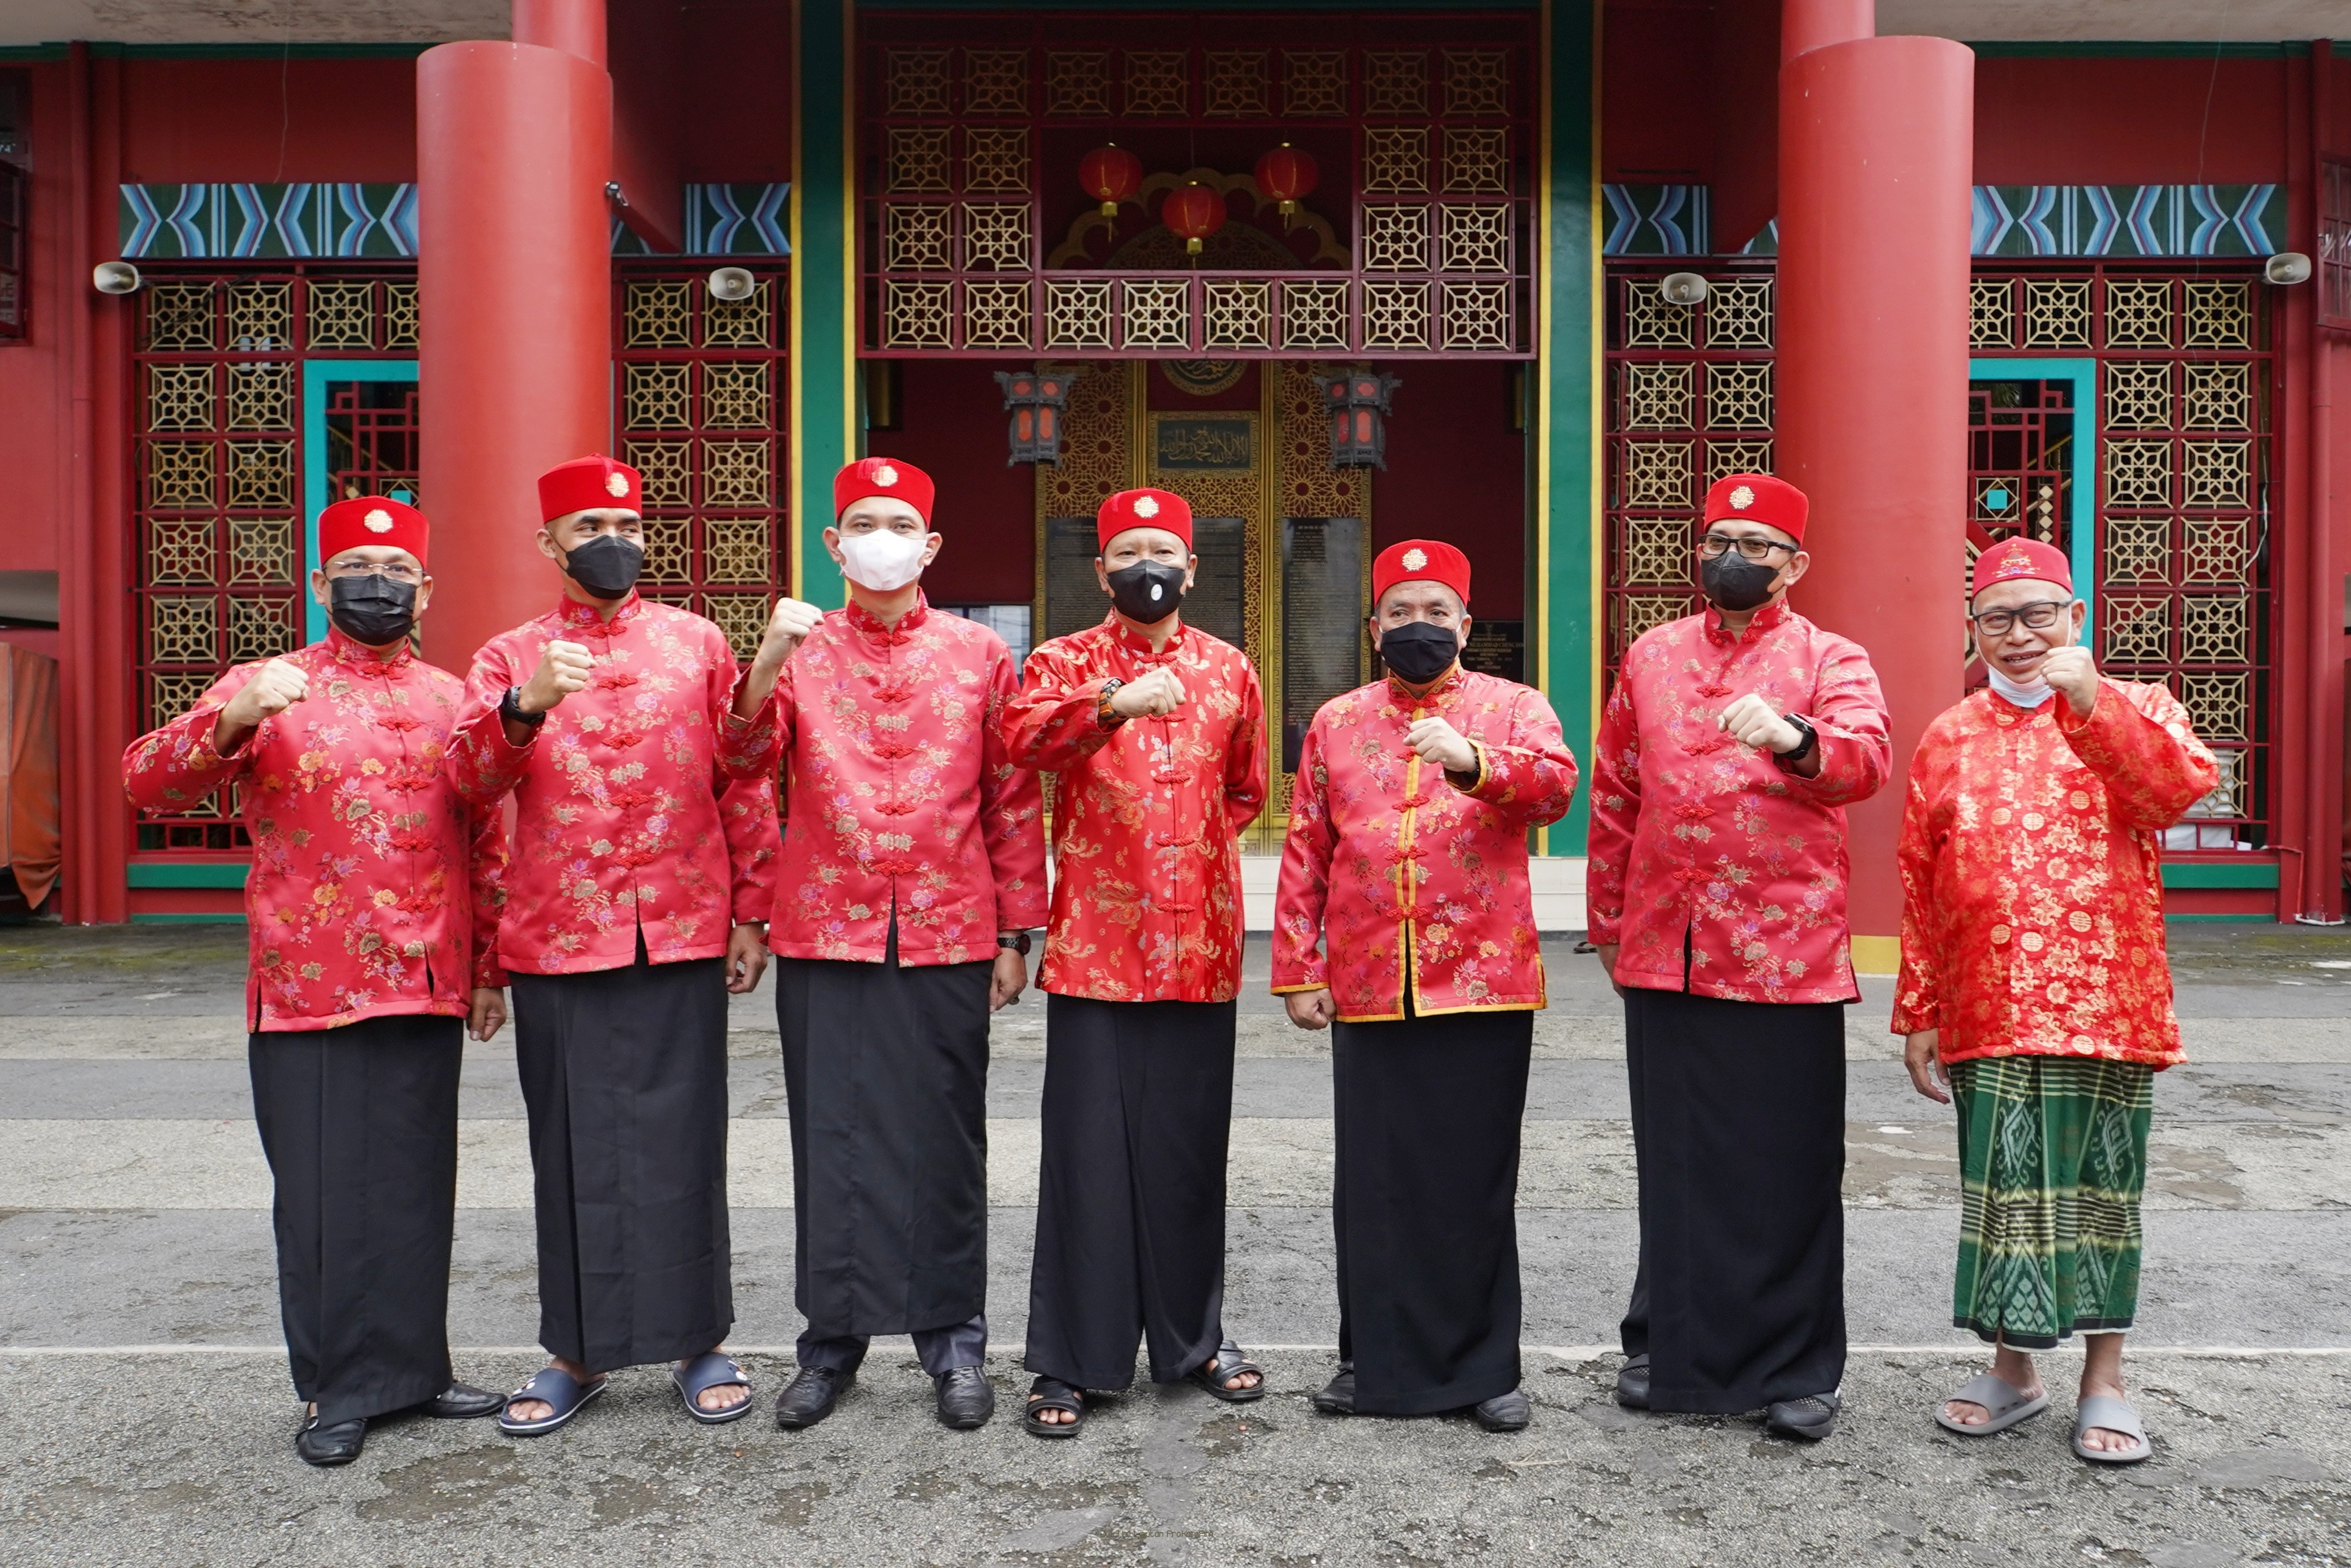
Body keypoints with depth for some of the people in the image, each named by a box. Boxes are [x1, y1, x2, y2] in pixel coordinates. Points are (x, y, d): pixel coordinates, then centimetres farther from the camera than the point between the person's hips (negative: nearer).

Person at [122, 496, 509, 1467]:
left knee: (418, 1189, 10)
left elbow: (485, 847, 14)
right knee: (323, 1192, 3)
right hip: (307, 989, -2)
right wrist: (233, 719, -25)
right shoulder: (266, 688, 3)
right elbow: (146, 782, -8)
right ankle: (339, 1390, 16)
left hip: (429, 989, 3)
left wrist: (489, 970, 11)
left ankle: (413, 1367, 23)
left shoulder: (452, 700, 11)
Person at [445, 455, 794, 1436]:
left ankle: (699, 1341, 19)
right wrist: (527, 706, -25)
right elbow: (471, 778, -6)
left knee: (682, 1144, 5)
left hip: (681, 942, -1)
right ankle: (579, 1353, 22)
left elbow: (746, 784, 6)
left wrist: (750, 913, 1)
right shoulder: (509, 658, 8)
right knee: (576, 1152, 8)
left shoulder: (698, 643, 7)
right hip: (557, 948, 1)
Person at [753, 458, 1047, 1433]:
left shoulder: (980, 654, 6)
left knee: (943, 1142, 7)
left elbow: (1015, 798, 6)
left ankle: (952, 1342, 21)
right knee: (831, 1140, 7)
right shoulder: (799, 648, 7)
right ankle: (832, 1340, 22)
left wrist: (1014, 934, 3)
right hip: (823, 936, 1)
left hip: (947, 939, 0)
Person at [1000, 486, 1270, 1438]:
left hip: (1200, 944, 3)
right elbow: (1024, 738, -17)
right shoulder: (1064, 661, 5)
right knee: (1088, 1148, 0)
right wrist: (1115, 703, -32)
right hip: (1094, 942, -2)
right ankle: (1069, 1361, 12)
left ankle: (1193, 1340, 26)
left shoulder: (1229, 670, 12)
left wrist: (1190, 851, 12)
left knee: (1190, 1145, 10)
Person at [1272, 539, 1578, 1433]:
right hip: (1367, 991, 2)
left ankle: (1486, 1367, 20)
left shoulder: (1514, 708, 6)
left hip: (1486, 988, -2)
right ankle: (1375, 1360, 23)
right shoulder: (1335, 723, 11)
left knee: (1477, 1182, 6)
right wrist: (1297, 971, 3)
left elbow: (1555, 787, -14)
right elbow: (1305, 855, 9)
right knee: (1373, 1184, 8)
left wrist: (1470, 759, -31)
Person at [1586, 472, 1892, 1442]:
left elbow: (1866, 761, -17)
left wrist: (1794, 737, -38)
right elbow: (1614, 794, 15)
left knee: (1789, 1170, 4)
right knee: (1673, 1160, 12)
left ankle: (1797, 1369, 18)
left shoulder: (1830, 660, 3)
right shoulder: (1652, 655, 12)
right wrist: (1609, 921, 14)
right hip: (1663, 952, 3)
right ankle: (1670, 1345, 26)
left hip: (1784, 954, -3)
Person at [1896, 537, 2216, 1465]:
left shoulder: (2136, 709, 6)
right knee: (2003, 1190, 8)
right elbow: (1919, 890, 9)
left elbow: (2180, 788, -17)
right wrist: (1918, 1014, 8)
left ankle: (2103, 1382, 21)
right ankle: (2012, 1368, 24)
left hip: (2107, 1006, -1)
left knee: (2100, 1189, 6)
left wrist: (2091, 705, -27)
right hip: (1989, 1015, 2)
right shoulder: (1948, 742, 10)